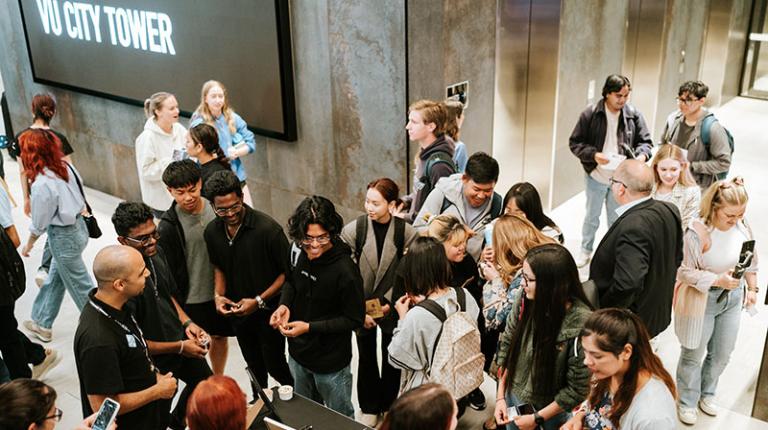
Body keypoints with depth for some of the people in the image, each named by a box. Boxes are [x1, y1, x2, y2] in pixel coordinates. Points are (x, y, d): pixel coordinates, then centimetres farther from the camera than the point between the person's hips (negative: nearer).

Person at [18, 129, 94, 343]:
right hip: (78, 225, 8)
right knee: (54, 279, 23)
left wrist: (29, 244, 4)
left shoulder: (41, 185, -25)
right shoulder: (65, 166, -7)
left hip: (63, 237, -8)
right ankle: (42, 323, 38)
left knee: (80, 286, 7)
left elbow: (39, 224, -13)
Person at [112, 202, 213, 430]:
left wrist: (186, 323, -6)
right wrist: (179, 347, -21)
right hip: (155, 360, -8)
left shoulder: (156, 253, -10)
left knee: (204, 380, 30)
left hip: (179, 337, 8)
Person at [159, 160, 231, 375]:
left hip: (219, 290, 5)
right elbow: (170, 272, -13)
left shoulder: (215, 207, -6)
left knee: (220, 336, 21)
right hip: (191, 298, -5)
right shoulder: (168, 226, -19)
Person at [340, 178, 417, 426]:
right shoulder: (354, 229, -15)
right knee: (366, 358, 16)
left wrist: (390, 302, -13)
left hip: (392, 307, 0)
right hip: (362, 306, 0)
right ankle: (369, 407, 35)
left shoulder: (405, 232, -15)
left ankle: (389, 404, 39)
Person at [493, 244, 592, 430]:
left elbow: (578, 389, -19)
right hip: (515, 398, 4)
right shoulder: (523, 298, -18)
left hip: (554, 411, -4)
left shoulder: (582, 324, -29)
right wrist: (500, 396, -2)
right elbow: (506, 345, -2)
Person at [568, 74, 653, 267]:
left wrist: (642, 155, -21)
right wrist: (594, 155, -24)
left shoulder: (634, 115, -7)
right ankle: (586, 250, 37)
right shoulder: (590, 114, -13)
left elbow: (645, 141, 2)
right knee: (591, 217, 18)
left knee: (616, 219, 17)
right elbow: (575, 142, -8)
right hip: (596, 176, -1)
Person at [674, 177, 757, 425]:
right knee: (694, 354, 10)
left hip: (733, 298, 5)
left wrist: (752, 289, 8)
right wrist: (719, 280, -26)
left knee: (722, 354, 19)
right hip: (702, 300, -5)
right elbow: (685, 272, -19)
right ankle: (687, 402, 31)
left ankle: (707, 393, 44)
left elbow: (751, 261, 8)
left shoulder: (742, 226, -9)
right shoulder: (698, 233, -26)